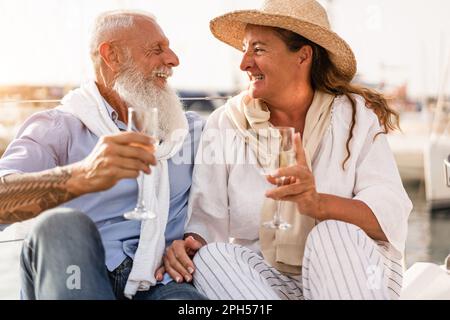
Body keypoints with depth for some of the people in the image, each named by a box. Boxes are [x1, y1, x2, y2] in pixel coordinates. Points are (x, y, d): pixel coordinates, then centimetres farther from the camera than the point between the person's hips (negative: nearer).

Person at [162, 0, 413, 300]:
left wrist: (318, 204, -33)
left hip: (352, 278, -1)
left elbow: (391, 217, -15)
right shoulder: (225, 124, 3)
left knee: (335, 234, -30)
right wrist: (188, 243, -28)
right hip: (261, 280, 2)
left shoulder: (356, 116, -2)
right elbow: (207, 218, -5)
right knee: (211, 256, -26)